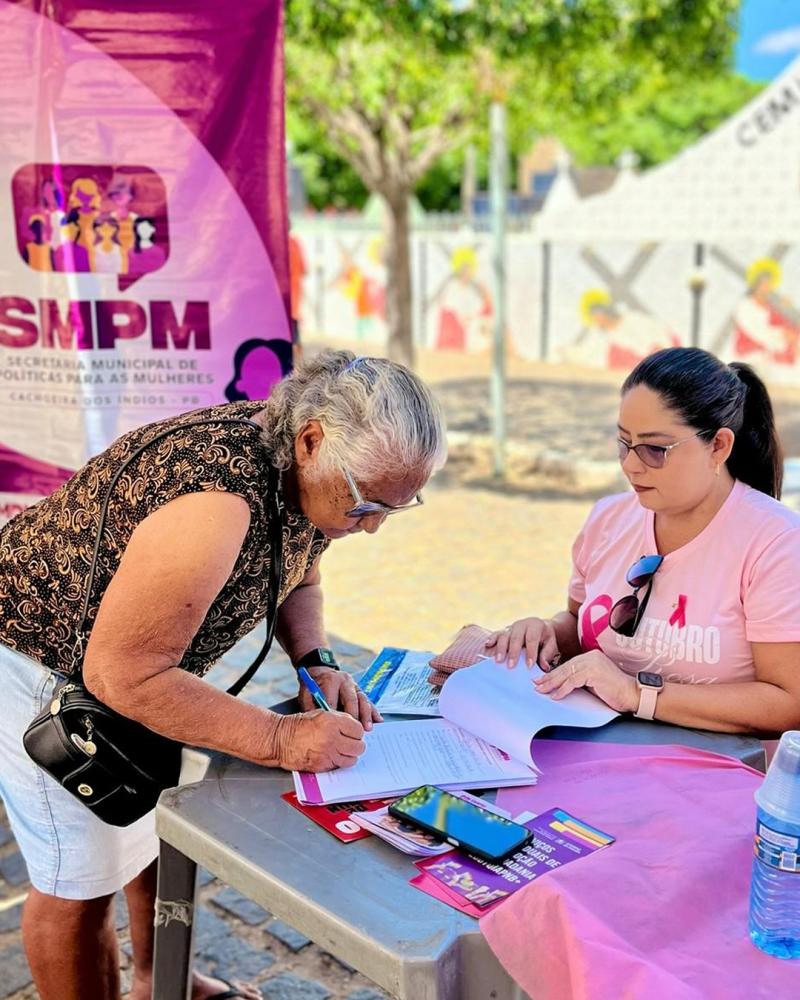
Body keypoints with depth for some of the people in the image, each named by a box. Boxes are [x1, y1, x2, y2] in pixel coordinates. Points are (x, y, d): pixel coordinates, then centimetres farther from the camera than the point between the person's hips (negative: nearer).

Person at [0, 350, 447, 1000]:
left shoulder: (310, 470, -12)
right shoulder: (218, 500, -40)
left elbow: (296, 578, 7)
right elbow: (121, 674, -34)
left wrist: (316, 661, -12)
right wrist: (279, 740, -33)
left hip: (139, 657, 9)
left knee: (166, 830, 20)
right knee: (82, 877, 1)